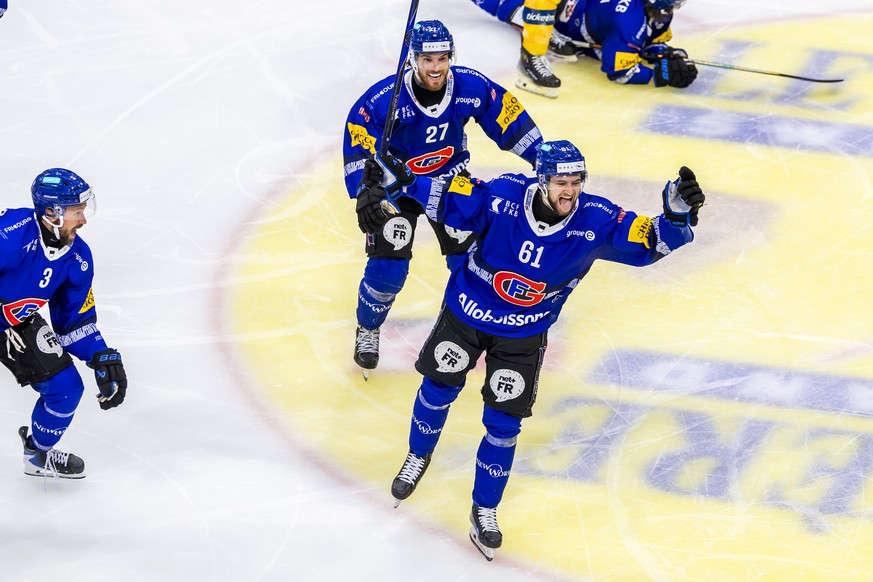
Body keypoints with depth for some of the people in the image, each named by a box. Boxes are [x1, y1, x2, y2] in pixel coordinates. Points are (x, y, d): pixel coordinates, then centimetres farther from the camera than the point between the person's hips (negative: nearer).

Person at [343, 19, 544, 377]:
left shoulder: (472, 87, -20)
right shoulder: (384, 99, -30)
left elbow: (508, 116, -7)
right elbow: (358, 140, -25)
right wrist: (364, 195, -31)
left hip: (451, 178, 3)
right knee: (388, 266, -9)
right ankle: (367, 330, 18)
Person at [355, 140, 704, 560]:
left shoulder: (594, 222, -25)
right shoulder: (504, 195, -27)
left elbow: (647, 240, -30)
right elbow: (447, 199, -16)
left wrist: (676, 216, -49)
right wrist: (401, 184, -28)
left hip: (523, 335, 0)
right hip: (466, 311, 0)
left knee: (503, 423, 5)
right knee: (439, 388, 17)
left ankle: (484, 510, 27)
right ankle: (418, 457, 49)